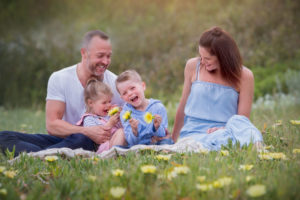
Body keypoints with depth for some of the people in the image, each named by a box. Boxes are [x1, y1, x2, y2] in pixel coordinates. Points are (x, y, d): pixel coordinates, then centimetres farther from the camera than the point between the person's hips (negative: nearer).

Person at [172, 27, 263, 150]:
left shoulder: (244, 76, -1)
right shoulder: (193, 66, 6)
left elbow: (243, 120, 0)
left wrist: (224, 129, -21)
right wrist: (173, 139, 21)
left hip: (223, 132, 0)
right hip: (192, 133, 0)